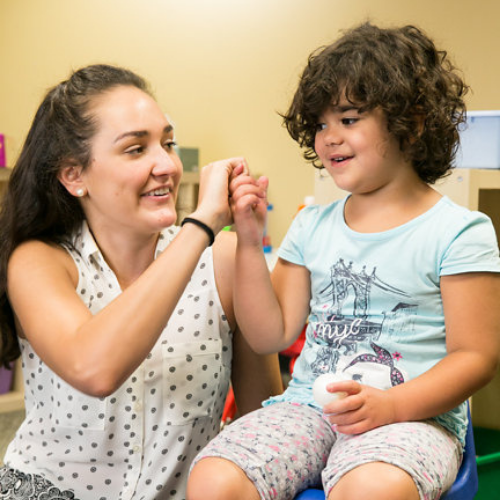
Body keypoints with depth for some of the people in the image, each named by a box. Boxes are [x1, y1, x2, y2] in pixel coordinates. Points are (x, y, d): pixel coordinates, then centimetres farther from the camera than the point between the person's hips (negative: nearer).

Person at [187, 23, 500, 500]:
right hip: (308, 406, 4)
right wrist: (249, 242, 1)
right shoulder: (312, 226, 14)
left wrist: (390, 405, -19)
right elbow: (271, 335, 11)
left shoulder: (458, 232, -2)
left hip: (415, 413, -4)